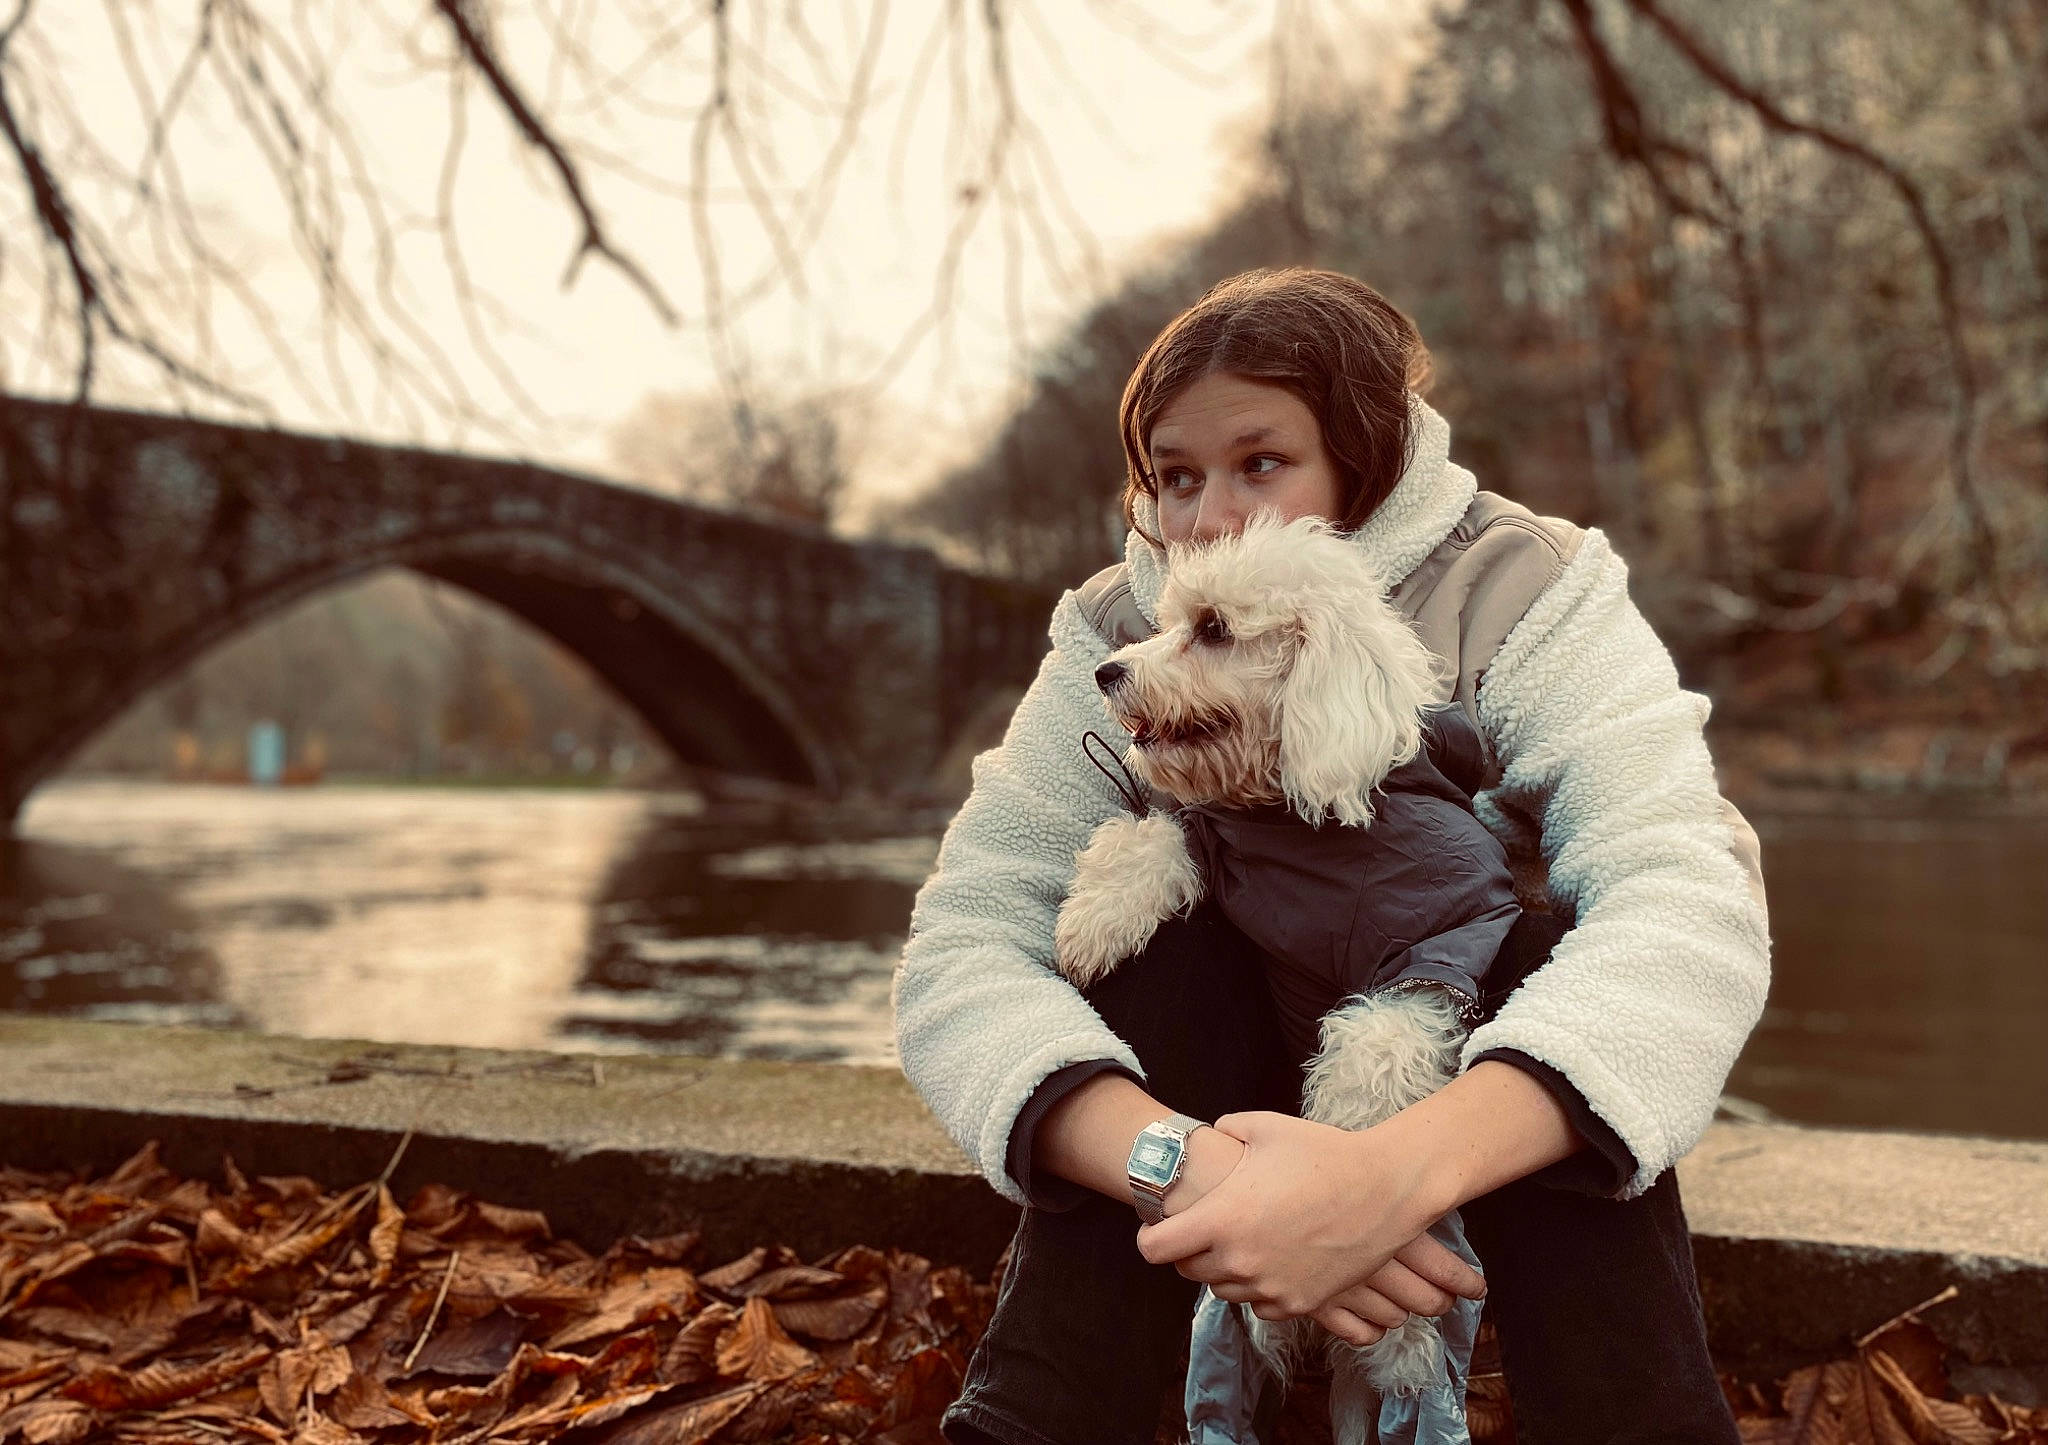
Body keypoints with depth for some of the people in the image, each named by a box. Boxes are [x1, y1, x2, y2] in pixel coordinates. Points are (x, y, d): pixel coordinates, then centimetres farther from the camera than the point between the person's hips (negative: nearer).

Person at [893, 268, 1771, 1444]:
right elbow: (962, 949, -28)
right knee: (1168, 932, -30)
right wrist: (1183, 1168, -49)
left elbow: (1690, 912, -39)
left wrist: (1392, 1172, -56)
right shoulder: (1120, 640, -17)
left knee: (1551, 946, -33)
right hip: (1242, 1074, 1)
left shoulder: (1528, 596, -23)